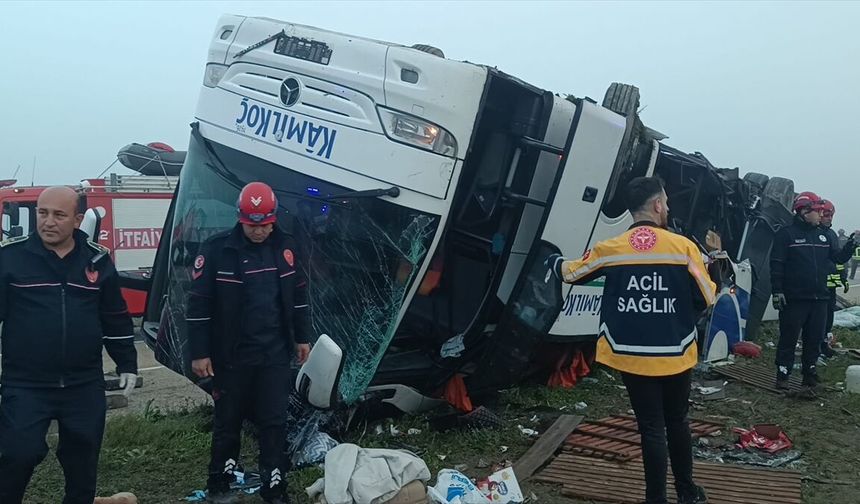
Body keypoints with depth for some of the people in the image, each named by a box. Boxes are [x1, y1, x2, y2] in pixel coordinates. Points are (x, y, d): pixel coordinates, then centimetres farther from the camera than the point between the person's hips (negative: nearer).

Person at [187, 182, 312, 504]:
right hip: (232, 356, -3)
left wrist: (302, 338, 14)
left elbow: (298, 295, 13)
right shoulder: (218, 250, -11)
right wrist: (199, 353, -9)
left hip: (275, 354, 3)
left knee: (274, 423, 7)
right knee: (228, 422, 11)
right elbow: (199, 304, -9)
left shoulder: (285, 247, 2)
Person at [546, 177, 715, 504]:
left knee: (652, 428, 8)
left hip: (633, 357, 0)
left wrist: (553, 262, 32)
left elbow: (571, 273, 10)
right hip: (676, 355, 1)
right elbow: (709, 299, -3)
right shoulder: (683, 247, -9)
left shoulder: (610, 249, -6)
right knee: (677, 422, 20)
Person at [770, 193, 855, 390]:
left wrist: (851, 245, 2)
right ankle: (782, 375, 6)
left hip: (819, 299, 6)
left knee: (815, 338, 11)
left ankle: (809, 372, 23)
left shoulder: (822, 236, 15)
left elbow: (837, 258, 20)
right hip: (794, 299, -6)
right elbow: (776, 264, -10)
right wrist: (777, 291, -15)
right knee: (789, 338, -1)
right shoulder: (786, 234, -6)